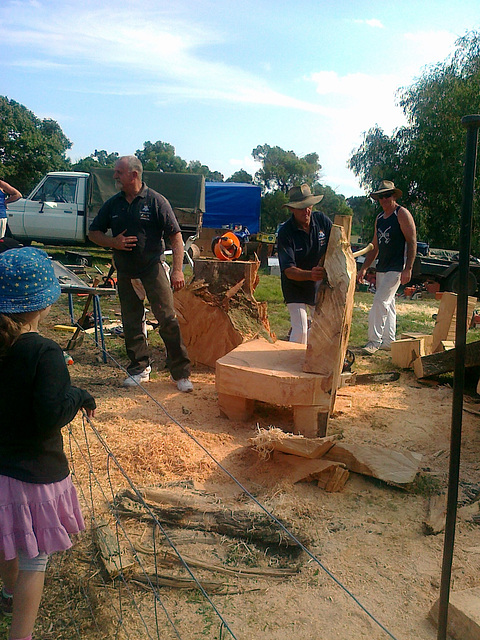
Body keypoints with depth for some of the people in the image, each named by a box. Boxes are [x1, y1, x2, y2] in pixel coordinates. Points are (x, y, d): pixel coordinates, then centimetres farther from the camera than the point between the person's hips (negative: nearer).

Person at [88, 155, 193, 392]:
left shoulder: (156, 201, -6)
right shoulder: (113, 204, 8)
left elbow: (175, 236, -8)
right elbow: (93, 233, 16)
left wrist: (177, 270, -17)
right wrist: (113, 242, -6)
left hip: (153, 268, -5)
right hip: (125, 272, 5)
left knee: (167, 319, -7)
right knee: (131, 322, 9)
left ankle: (181, 372, 0)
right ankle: (139, 368, 23)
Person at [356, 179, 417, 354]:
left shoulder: (402, 214, -6)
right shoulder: (379, 218, 16)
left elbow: (412, 242, -12)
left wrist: (408, 268, -19)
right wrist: (364, 268, 15)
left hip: (397, 268, -8)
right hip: (381, 268, 8)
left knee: (380, 301, -15)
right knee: (387, 304, 12)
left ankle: (374, 340, -11)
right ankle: (388, 341, 19)